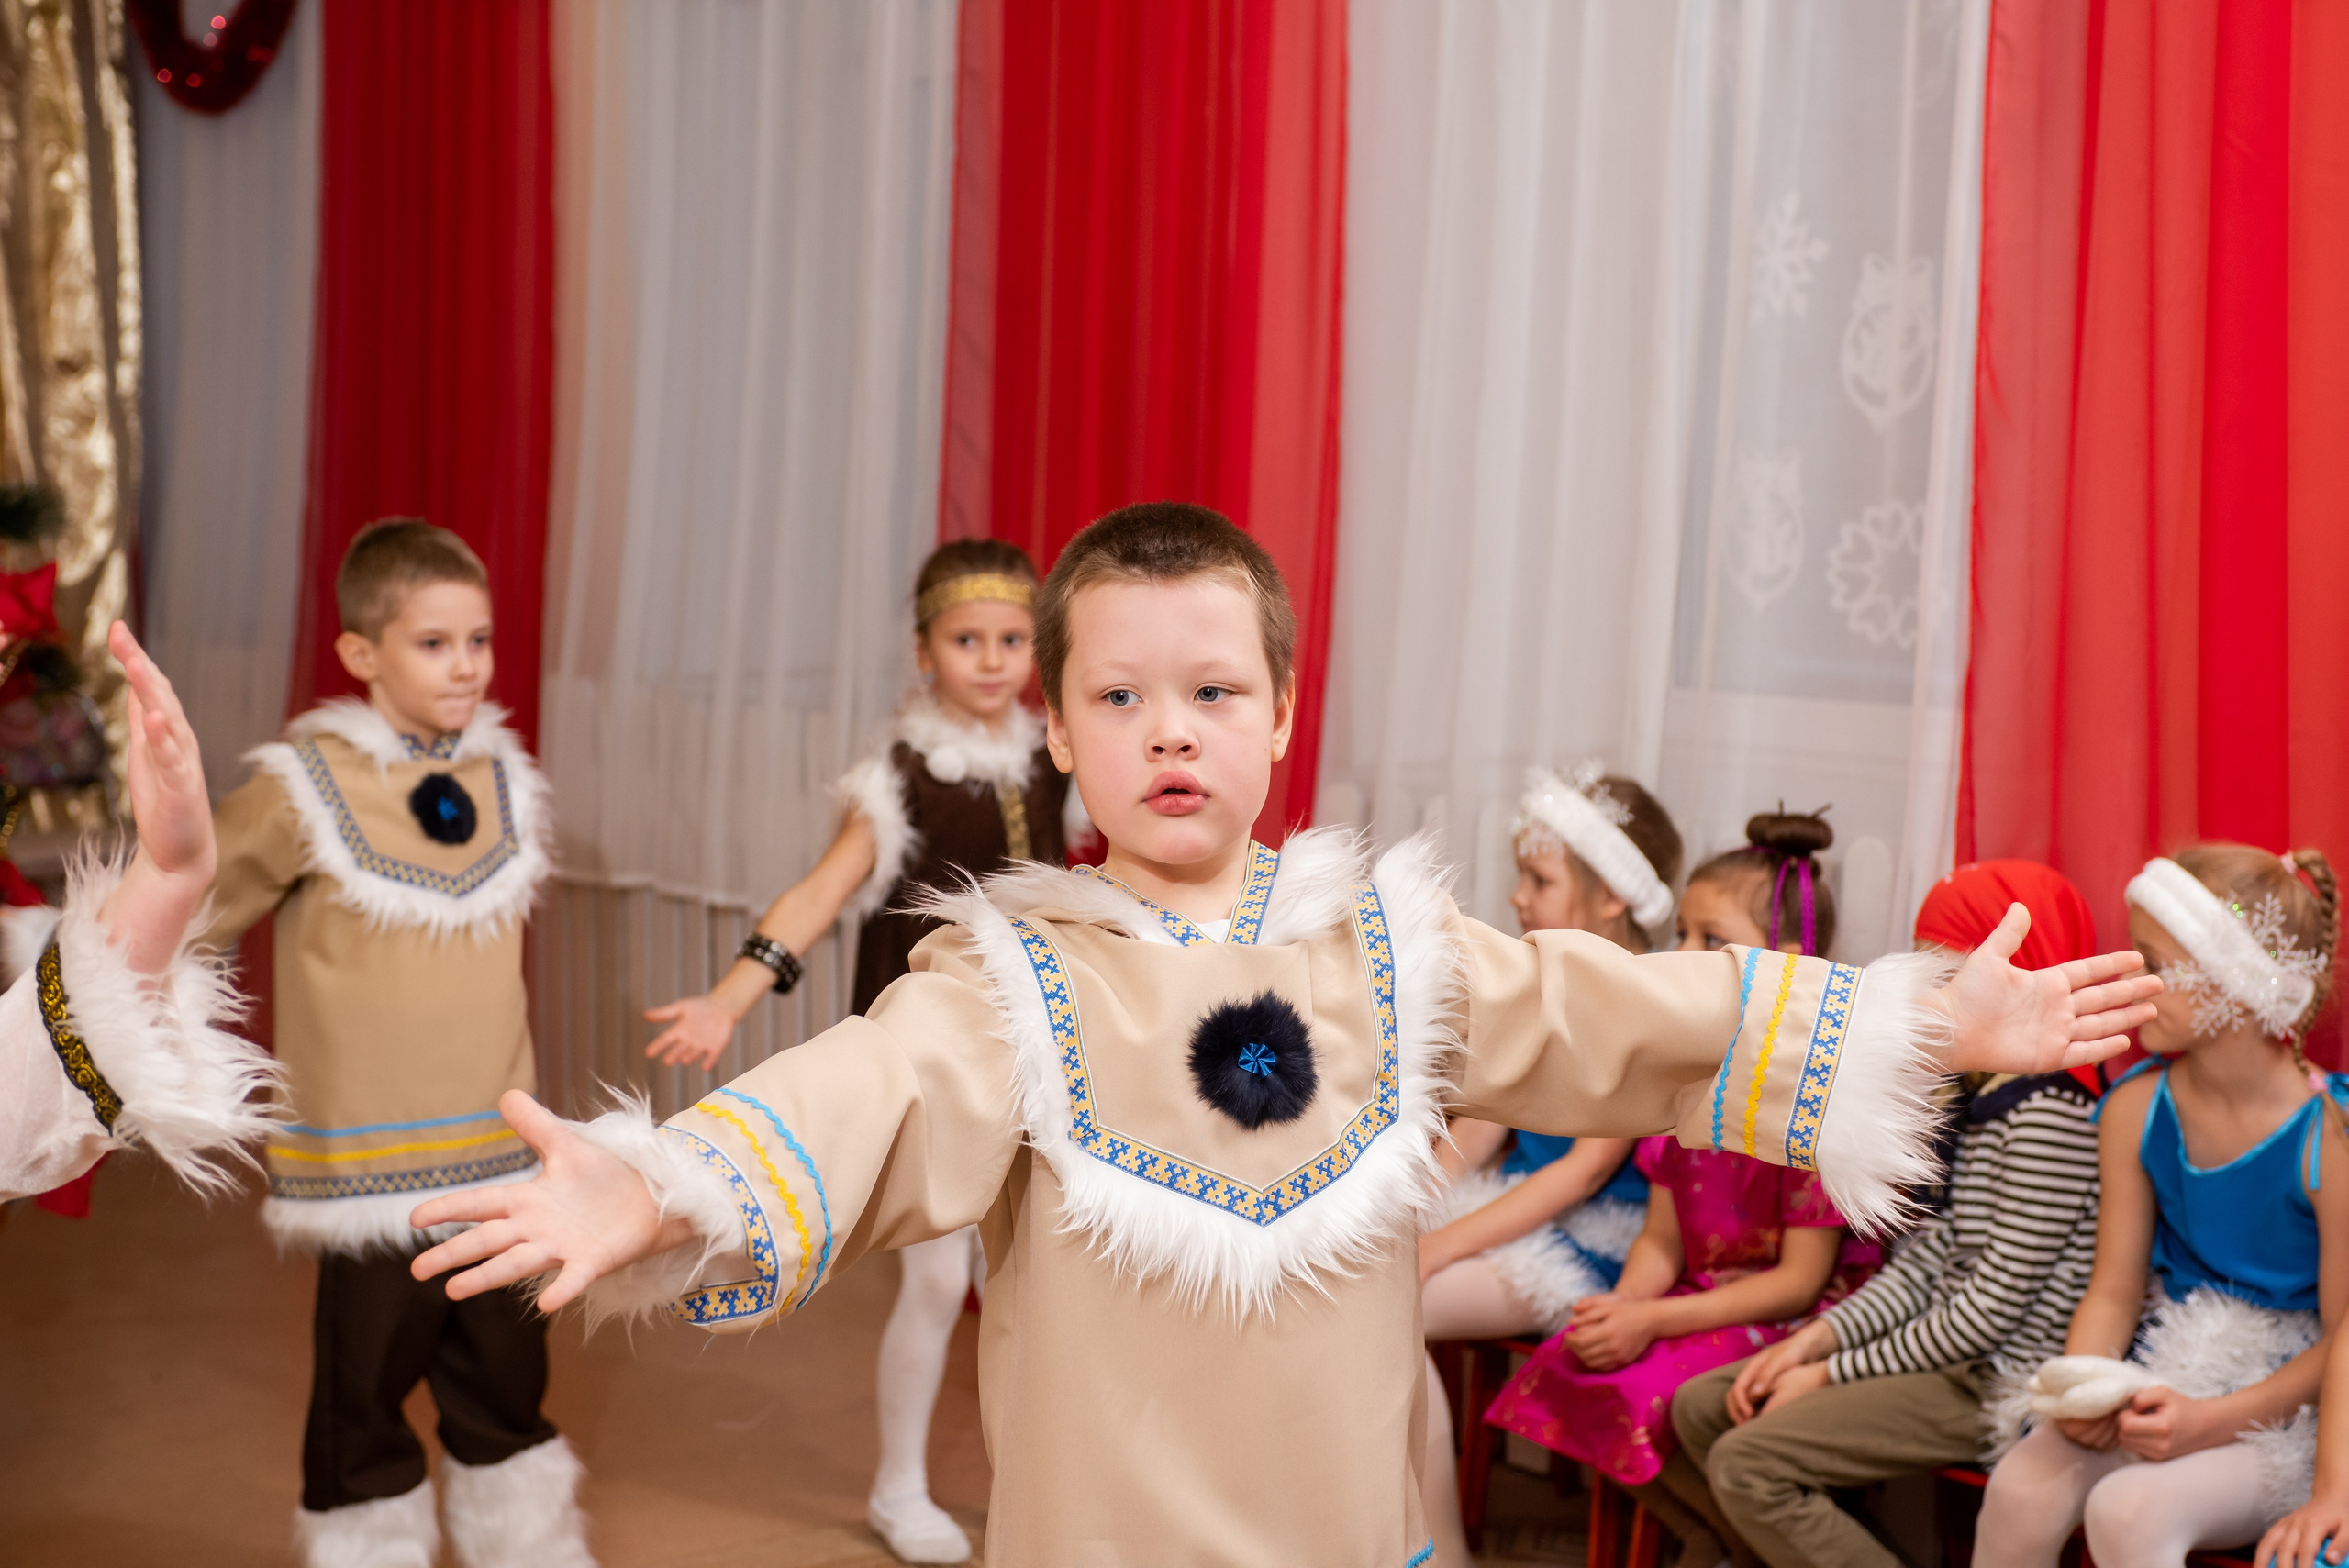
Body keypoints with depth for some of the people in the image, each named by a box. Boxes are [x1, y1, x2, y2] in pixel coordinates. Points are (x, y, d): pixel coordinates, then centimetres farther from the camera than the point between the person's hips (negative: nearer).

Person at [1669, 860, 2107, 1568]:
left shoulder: (2049, 1114, -19)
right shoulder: (1983, 1095, 12)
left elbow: (1992, 1311, -20)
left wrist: (1833, 1374, -14)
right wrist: (1819, 1337, -1)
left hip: (1996, 1378, -10)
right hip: (1942, 1346, 10)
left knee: (1747, 1463, -20)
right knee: (1701, 1406, 7)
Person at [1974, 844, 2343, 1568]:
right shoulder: (2136, 1108, -1)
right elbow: (2113, 1291, 3)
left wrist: (2208, 1421, -23)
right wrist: (2081, 1387, -18)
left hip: (2291, 1402, -4)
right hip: (2171, 1369, 5)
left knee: (2130, 1509, -31)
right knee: (2021, 1490, -22)